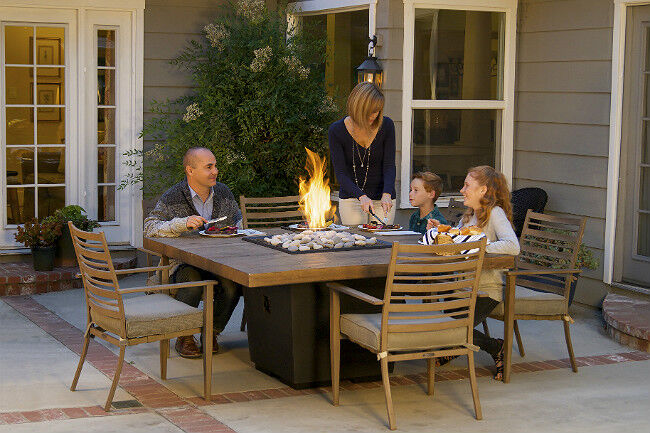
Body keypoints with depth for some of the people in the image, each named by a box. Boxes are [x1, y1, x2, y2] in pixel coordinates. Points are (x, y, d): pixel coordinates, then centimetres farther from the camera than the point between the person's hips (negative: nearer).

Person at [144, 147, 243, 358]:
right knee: (192, 282, -37)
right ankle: (184, 339, -13)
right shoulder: (172, 198, -7)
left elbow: (238, 221, 25)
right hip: (181, 262, -3)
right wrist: (183, 223, -29)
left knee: (232, 284, -29)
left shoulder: (223, 192, 9)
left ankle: (212, 334, -3)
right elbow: (150, 229, -16)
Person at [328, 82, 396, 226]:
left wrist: (386, 195, -27)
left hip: (382, 197, 1)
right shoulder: (337, 130, -12)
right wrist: (362, 196, -30)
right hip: (351, 197, -1)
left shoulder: (386, 125, -9)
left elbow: (389, 165, -10)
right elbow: (340, 173, -14)